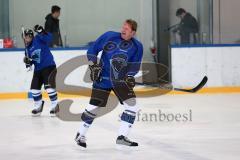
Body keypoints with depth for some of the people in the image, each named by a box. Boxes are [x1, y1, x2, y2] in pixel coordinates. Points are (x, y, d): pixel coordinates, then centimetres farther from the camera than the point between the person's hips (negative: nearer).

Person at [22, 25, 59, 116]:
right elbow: (30, 60, 15)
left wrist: (41, 32, -42)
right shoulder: (28, 49, 11)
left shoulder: (38, 39, -10)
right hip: (38, 69, 8)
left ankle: (55, 105, -4)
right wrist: (27, 61, -8)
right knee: (34, 88, 9)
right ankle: (38, 106, 27)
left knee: (49, 86, -17)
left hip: (49, 66, -8)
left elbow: (48, 38, -27)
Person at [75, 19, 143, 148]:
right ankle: (80, 135, 16)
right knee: (94, 106, -3)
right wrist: (93, 64, -11)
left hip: (121, 79, 3)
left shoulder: (137, 46, -5)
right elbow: (93, 49, -2)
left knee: (132, 105, -9)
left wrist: (130, 76, -11)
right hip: (103, 78, -3)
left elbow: (135, 64, 5)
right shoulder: (109, 36, -10)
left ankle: (122, 137, 1)